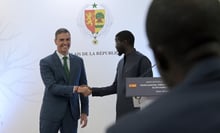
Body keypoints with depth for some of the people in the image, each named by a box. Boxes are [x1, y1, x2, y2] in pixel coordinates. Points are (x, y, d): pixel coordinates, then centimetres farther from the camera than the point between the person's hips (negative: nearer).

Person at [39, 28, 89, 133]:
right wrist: (74, 89, -28)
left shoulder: (78, 61, 9)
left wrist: (84, 112, 4)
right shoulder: (46, 62, -4)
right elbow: (52, 87, -15)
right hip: (51, 113, -3)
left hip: (72, 113, 3)